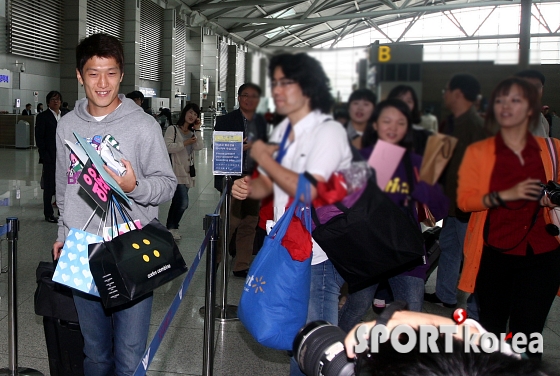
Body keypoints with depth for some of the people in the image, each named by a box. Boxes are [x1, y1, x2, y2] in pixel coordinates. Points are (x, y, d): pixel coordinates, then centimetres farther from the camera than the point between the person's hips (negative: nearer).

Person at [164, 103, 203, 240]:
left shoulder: (192, 133, 17)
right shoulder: (172, 129, -2)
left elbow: (199, 147, -1)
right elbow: (167, 147, -14)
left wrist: (197, 129, -2)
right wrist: (185, 143, -15)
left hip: (187, 172, 7)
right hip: (176, 172, -7)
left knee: (177, 202, 13)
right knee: (183, 203, -15)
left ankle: (171, 228, 23)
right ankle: (172, 227, 4)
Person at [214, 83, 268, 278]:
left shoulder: (261, 121, 12)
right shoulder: (226, 120, -3)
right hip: (233, 179, -5)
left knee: (249, 225, 10)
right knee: (229, 223, -7)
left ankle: (242, 266, 20)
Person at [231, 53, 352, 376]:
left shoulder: (328, 131, -15)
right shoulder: (282, 131, 11)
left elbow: (307, 191, -27)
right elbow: (268, 183, 16)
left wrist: (264, 158, -16)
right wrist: (248, 187, -7)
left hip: (320, 257, -8)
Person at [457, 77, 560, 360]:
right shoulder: (478, 152, 2)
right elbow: (464, 200, -4)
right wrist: (506, 195, -17)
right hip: (495, 254, 0)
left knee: (527, 335, 1)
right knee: (491, 328, 9)